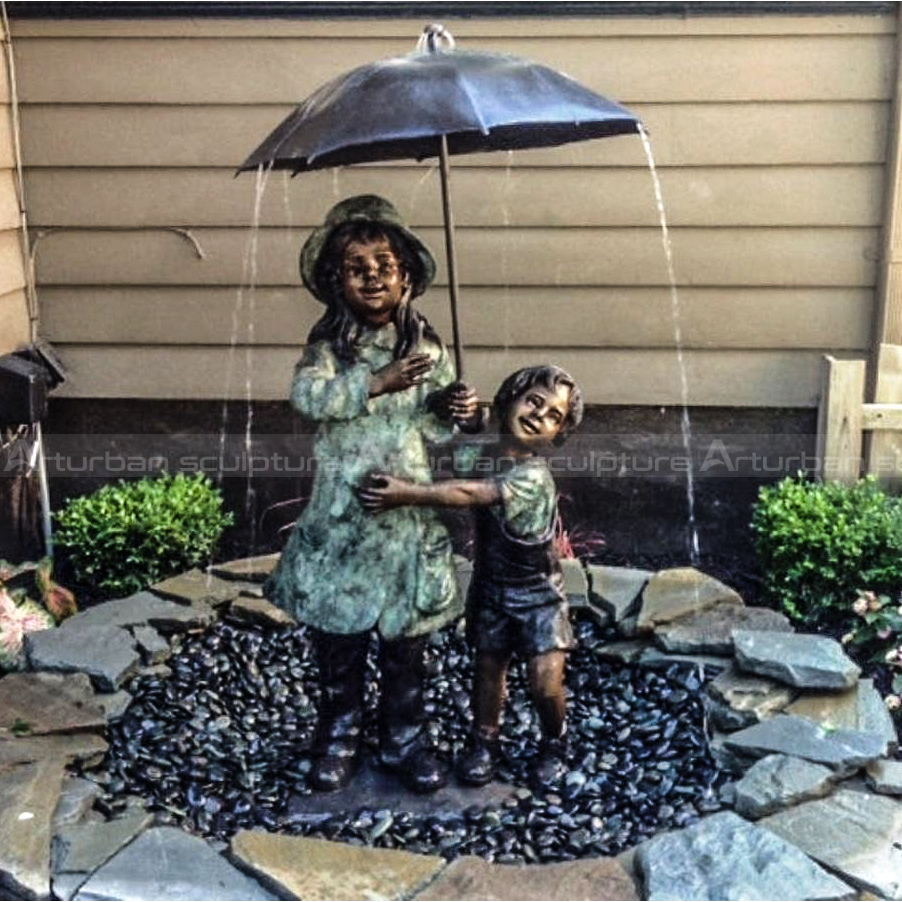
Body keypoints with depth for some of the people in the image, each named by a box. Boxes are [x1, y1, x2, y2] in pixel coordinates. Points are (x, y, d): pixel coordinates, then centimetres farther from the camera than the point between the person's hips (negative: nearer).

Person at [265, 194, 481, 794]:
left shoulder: (427, 346, 0)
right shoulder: (328, 344, -4)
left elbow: (436, 428, 3)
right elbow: (307, 395, -22)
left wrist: (456, 412, -18)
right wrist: (375, 383, -28)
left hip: (409, 513, 1)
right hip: (343, 514, -1)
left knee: (407, 639, 11)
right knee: (339, 636, 11)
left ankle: (406, 738, 28)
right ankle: (340, 738, 30)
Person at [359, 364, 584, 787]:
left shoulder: (534, 478, -27)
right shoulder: (482, 455, -5)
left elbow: (469, 494, -37)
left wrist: (406, 493, -39)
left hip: (537, 593, -5)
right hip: (490, 586, 5)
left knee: (545, 683, -8)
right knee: (488, 668, 11)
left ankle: (554, 743, 21)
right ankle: (483, 744, 32)